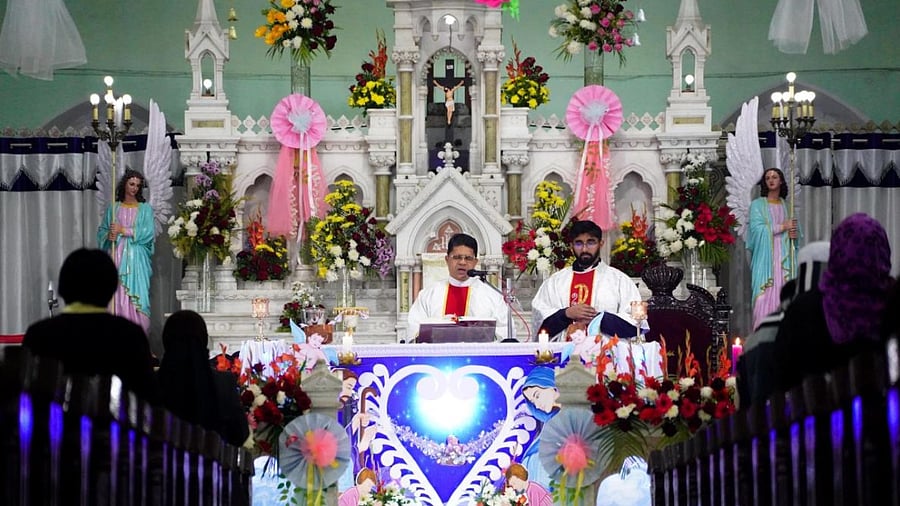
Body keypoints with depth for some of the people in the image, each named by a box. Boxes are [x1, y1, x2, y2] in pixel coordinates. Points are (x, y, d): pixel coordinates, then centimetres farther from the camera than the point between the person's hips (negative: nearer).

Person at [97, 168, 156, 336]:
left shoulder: (145, 209, 7)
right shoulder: (113, 208, 13)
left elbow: (148, 232, -5)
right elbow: (102, 230, 14)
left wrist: (123, 230, -10)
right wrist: (109, 235, -8)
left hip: (136, 258, -2)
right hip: (116, 257, 2)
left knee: (135, 296, -9)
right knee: (117, 296, -6)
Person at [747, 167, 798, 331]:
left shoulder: (786, 206, 17)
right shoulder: (757, 205, 5)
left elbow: (794, 230, 20)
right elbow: (757, 228, -8)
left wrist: (793, 234, -4)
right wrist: (782, 227, -9)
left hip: (784, 259, 3)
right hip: (765, 257, -3)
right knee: (765, 296, -10)